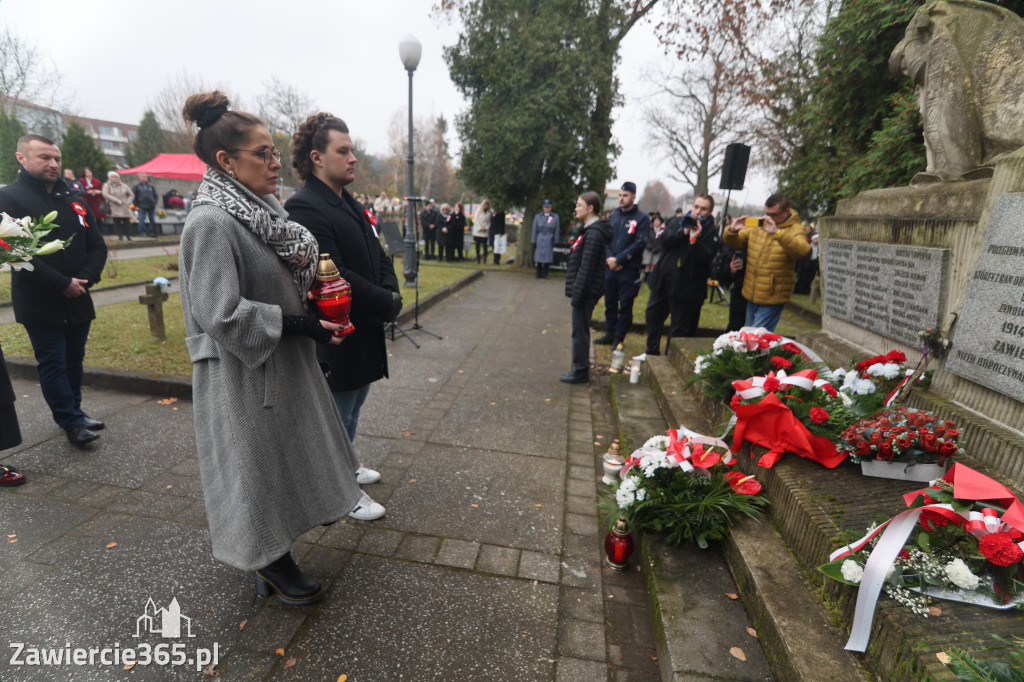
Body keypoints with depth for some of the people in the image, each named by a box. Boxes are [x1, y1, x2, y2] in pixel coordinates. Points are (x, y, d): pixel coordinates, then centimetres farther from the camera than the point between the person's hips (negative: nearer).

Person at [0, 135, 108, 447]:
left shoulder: (73, 199, 10)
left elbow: (97, 246, 9)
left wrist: (85, 279, -7)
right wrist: (62, 284, -17)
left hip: (78, 301, 5)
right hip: (40, 304, -5)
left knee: (74, 360, 13)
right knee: (53, 365, 2)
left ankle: (73, 412, 27)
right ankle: (72, 422, 9)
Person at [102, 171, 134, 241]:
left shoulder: (124, 186, 11)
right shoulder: (106, 185, 4)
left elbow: (131, 195, 14)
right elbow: (105, 194, -10)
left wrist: (128, 202, -1)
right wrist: (117, 200, -17)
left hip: (125, 208, 2)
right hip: (114, 209, -1)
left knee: (126, 222, -1)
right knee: (117, 222, -5)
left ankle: (129, 236, 9)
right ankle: (120, 236, 0)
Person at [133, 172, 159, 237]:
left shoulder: (151, 187, 12)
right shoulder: (136, 187, 4)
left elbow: (155, 195, 17)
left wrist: (155, 203, 6)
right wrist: (136, 205, -1)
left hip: (151, 206, 2)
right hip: (142, 207, -2)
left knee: (152, 220, 4)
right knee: (141, 220, -5)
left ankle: (152, 232, 11)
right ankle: (142, 232, -1)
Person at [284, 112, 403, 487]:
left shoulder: (352, 205, 13)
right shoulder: (303, 209, -19)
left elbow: (380, 257, 13)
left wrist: (391, 294, -6)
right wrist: (388, 303, -17)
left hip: (364, 334, 10)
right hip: (336, 340, -9)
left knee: (351, 407, 24)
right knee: (337, 416, 7)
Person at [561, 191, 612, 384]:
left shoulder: (593, 233, -18)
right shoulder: (591, 230, 14)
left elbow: (586, 267, -21)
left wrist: (577, 294, -20)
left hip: (586, 290, -10)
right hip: (586, 290, 10)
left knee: (580, 331, -1)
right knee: (580, 330, 16)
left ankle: (581, 372, 9)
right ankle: (580, 368, 27)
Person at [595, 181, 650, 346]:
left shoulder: (641, 218, -3)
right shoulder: (613, 216, 11)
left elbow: (639, 243, -12)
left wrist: (618, 259, -16)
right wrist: (609, 258, -9)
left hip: (629, 269, -5)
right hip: (610, 268, 5)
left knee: (625, 305, 2)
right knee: (610, 303, 11)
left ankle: (619, 337, 13)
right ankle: (610, 333, 23)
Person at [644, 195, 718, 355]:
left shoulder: (711, 232, -4)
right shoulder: (677, 222, 9)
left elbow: (705, 258, -17)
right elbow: (665, 240, -8)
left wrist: (694, 239, -27)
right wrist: (685, 231, -18)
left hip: (685, 288, -5)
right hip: (663, 281, 5)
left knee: (679, 328, 3)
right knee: (653, 316, 14)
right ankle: (652, 353, 30)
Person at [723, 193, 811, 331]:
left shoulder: (795, 229, -7)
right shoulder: (758, 225, 7)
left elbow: (803, 250, -28)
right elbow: (733, 243, 10)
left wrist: (777, 232, -40)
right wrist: (732, 231, -14)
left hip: (772, 299, -5)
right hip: (751, 295, 6)